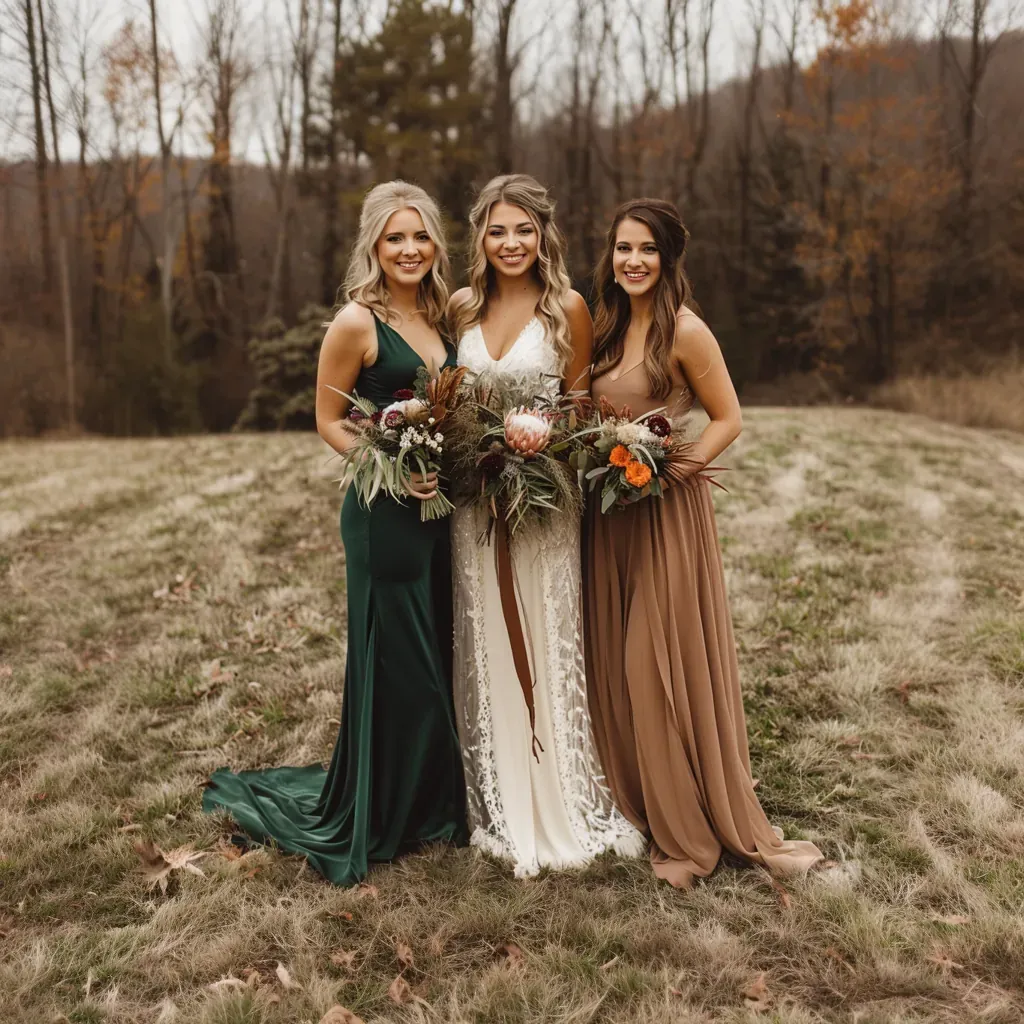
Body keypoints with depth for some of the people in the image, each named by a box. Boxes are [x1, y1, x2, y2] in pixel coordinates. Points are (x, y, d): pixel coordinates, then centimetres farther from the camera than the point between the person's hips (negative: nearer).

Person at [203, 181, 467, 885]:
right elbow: (330, 421, -6)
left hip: (439, 508, 7)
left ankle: (433, 802, 34)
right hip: (385, 511, -7)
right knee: (393, 661, 2)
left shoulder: (437, 316, 9)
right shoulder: (358, 322, -11)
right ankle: (373, 820, 22)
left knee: (438, 657, 15)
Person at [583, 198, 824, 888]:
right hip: (607, 514, 7)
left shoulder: (685, 331, -12)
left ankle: (689, 829, 15)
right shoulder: (607, 327, 9)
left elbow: (728, 420, -8)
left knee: (666, 664, -1)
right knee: (615, 664, 11)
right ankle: (637, 803, 28)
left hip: (666, 512, -7)